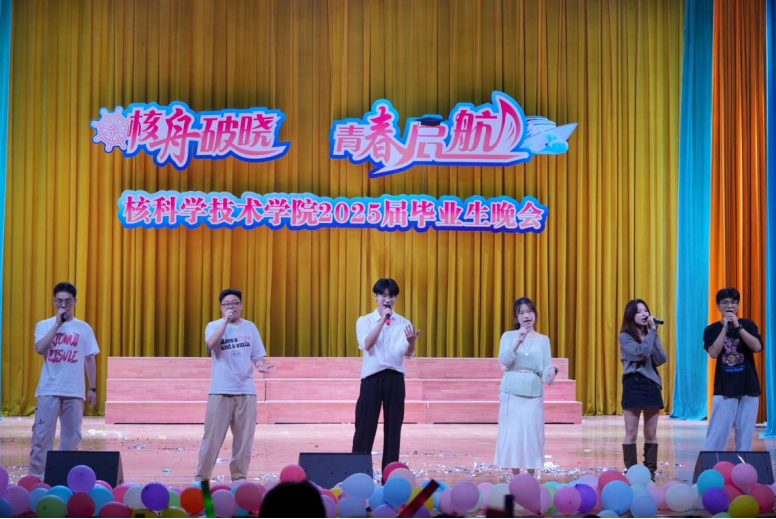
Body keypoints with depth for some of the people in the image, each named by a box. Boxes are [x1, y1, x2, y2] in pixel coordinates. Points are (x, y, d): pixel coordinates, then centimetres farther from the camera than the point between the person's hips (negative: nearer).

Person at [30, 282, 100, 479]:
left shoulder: (84, 328, 7)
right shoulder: (44, 325, 4)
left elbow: (90, 359, 9)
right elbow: (40, 349, -14)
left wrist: (92, 388, 4)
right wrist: (58, 323, -13)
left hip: (75, 391, 1)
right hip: (49, 390, -1)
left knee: (71, 435, 4)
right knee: (42, 434, -3)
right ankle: (36, 476, 2)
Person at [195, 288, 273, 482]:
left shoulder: (250, 327, 10)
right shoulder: (214, 326, 2)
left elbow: (257, 356, 10)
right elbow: (212, 344, -20)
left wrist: (261, 365, -12)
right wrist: (226, 320, -19)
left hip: (246, 390, 3)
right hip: (220, 391, -3)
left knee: (244, 438, 4)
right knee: (212, 436, -4)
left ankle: (239, 477, 13)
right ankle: (202, 477, 4)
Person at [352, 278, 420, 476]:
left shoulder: (404, 323, 5)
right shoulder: (365, 321, 4)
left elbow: (407, 353, -9)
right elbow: (367, 345, -15)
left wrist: (411, 343, -33)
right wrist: (383, 320, -23)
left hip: (395, 378, 1)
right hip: (372, 377, -1)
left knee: (393, 428, 3)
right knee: (365, 427, -2)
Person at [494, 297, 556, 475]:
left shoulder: (543, 340, 8)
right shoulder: (509, 336, 5)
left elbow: (547, 366, 2)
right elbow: (504, 360, -9)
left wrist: (551, 372, -21)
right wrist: (519, 341, -19)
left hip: (534, 392, 1)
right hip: (512, 391, -1)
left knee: (532, 433, -2)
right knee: (512, 433, -3)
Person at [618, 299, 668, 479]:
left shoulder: (651, 335, 12)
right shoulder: (625, 336, -4)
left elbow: (662, 359, -3)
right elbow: (641, 352, -21)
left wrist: (654, 334, -8)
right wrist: (652, 332, -12)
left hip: (652, 385, 5)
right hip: (634, 385, -5)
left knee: (651, 434, 6)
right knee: (631, 433, -2)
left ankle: (650, 471, 11)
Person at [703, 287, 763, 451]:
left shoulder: (748, 325, 5)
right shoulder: (712, 329, 2)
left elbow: (757, 347, -10)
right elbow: (713, 353, -13)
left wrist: (738, 326, -15)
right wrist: (725, 327, -14)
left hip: (748, 388, 1)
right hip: (724, 389, -1)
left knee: (745, 432, 2)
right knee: (717, 432, -7)